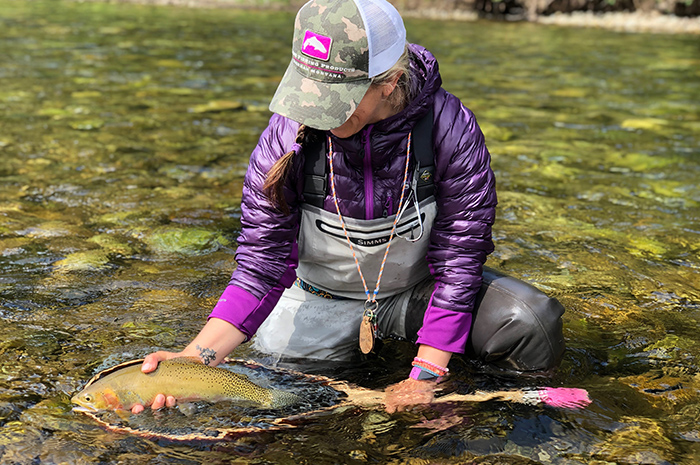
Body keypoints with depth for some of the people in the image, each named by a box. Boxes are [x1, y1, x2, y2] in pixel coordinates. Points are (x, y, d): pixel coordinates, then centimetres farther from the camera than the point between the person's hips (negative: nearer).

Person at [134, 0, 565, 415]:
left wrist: (425, 376, -22)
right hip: (322, 297, 2)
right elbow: (261, 265, -21)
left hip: (419, 287, -1)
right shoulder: (286, 136, -23)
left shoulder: (449, 128, -26)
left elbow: (460, 253, -19)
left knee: (535, 328, -21)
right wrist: (198, 356, -36)